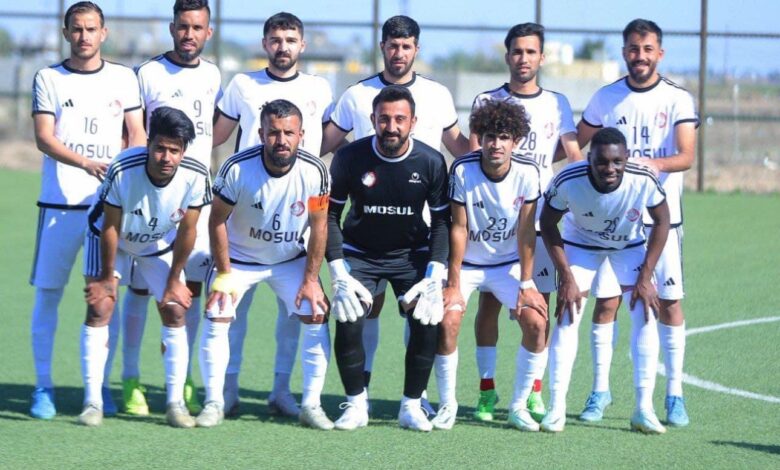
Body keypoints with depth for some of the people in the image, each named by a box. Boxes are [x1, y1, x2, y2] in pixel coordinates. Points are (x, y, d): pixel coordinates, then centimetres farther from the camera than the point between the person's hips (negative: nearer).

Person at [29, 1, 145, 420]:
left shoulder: (123, 78, 11)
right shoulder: (48, 79, 5)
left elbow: (137, 135, 10)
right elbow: (44, 137, -6)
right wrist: (88, 164, -22)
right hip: (59, 202, -1)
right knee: (48, 294, 0)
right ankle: (43, 386, 7)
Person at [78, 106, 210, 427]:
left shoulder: (196, 176, -29)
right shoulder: (122, 171, -36)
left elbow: (186, 232, -14)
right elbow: (110, 227, -22)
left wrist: (174, 280, -6)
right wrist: (107, 277, -13)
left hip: (160, 246, 2)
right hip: (112, 241, -2)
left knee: (175, 311, -6)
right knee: (99, 308, -15)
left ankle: (176, 403, 1)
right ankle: (92, 402, -11)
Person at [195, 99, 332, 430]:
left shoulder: (315, 172, -21)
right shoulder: (237, 169, -27)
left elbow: (319, 226, -8)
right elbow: (217, 220, -14)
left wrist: (311, 279, -9)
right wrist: (224, 274, -14)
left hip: (291, 259, 2)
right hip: (239, 258, -2)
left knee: (317, 320, -10)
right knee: (216, 320, -16)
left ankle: (311, 405, 1)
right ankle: (213, 403, -2)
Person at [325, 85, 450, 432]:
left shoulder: (431, 162, -14)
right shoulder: (350, 158, -17)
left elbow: (442, 221, -4)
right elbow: (329, 215, -7)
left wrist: (435, 276, -14)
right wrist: (339, 274, -14)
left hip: (412, 254, 1)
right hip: (359, 253, -1)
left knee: (427, 321, -17)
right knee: (348, 322, -20)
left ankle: (411, 406, -1)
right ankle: (356, 404, -2)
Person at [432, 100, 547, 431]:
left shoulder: (527, 173, -15)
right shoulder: (463, 170, -20)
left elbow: (526, 230, -11)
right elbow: (458, 229, -16)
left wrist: (526, 284, -12)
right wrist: (454, 285, -16)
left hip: (509, 263, 2)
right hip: (466, 263, -1)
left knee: (536, 322, -16)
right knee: (447, 322, -21)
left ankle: (519, 407, -1)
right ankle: (447, 404, -2)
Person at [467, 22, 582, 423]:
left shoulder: (557, 104, 11)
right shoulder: (486, 101, 5)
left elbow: (573, 155, 10)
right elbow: (474, 155, -2)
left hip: (540, 220, 1)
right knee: (489, 301, -2)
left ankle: (535, 392, 6)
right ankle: (487, 389, 4)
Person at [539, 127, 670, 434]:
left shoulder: (644, 180, -33)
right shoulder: (568, 181, -34)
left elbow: (661, 221, -14)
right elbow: (547, 223, -15)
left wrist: (645, 277, -16)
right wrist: (566, 277, -19)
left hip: (629, 245, 1)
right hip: (581, 244, -1)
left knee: (646, 316, -11)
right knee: (568, 318, -12)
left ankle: (644, 409, -4)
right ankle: (556, 408, -5)